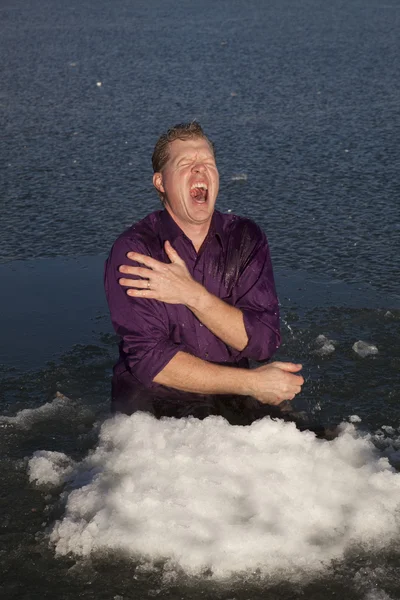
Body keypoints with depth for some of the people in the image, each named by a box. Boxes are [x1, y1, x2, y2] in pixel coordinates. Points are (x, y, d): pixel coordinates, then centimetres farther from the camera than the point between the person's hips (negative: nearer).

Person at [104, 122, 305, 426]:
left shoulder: (246, 238, 2)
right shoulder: (133, 251, -9)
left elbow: (264, 343, -6)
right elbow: (149, 360, -16)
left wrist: (193, 295, -19)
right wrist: (252, 382, -18)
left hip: (233, 401, 3)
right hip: (155, 401, -3)